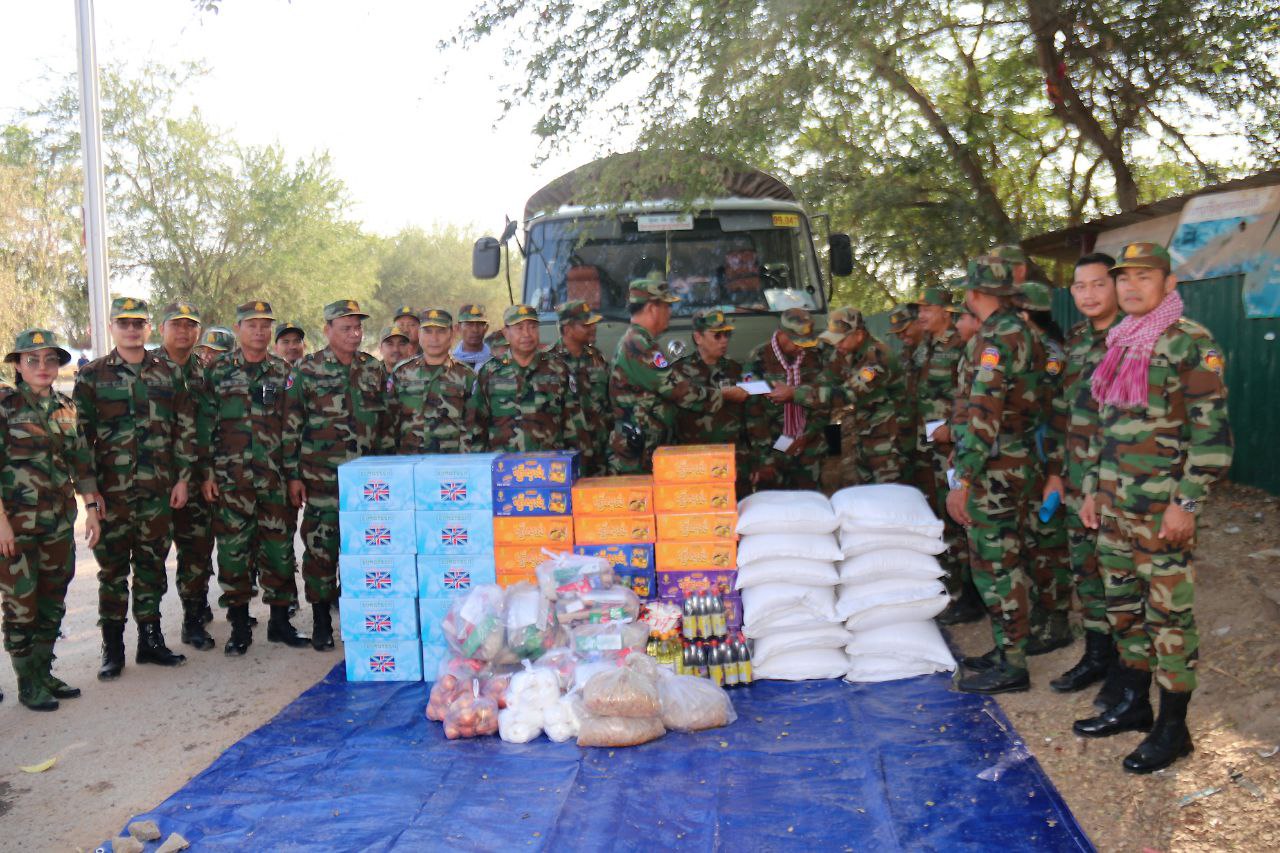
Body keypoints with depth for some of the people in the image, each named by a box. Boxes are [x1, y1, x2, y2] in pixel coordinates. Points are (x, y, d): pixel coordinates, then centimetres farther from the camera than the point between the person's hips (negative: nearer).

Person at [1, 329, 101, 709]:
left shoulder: (66, 407, 9)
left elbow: (81, 462, 12)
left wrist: (92, 508, 8)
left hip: (60, 521, 6)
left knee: (53, 601, 12)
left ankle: (44, 672, 26)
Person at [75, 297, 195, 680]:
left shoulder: (169, 373, 8)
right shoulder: (92, 375, 1)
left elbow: (185, 429, 8)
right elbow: (80, 435, -1)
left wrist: (182, 478, 1)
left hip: (159, 490, 2)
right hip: (111, 491, -2)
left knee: (152, 564, 10)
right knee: (112, 568, 5)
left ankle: (150, 640, 21)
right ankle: (112, 648, 15)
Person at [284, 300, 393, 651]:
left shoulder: (374, 369, 10)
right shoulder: (307, 370, 0)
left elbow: (385, 424, 14)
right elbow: (291, 426, -1)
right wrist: (293, 475, -4)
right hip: (321, 477, -3)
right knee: (320, 546, 1)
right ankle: (321, 619, 12)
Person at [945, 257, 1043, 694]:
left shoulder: (996, 336, -19)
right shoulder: (1020, 328, 11)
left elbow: (983, 414, -25)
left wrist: (963, 480, -26)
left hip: (995, 468, -10)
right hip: (1017, 462, 10)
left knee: (995, 564, -3)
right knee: (1003, 560, 17)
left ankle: (1011, 666, 5)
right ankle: (1007, 650, 27)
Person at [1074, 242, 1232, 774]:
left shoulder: (1191, 344, -11)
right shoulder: (1118, 345, 12)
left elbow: (1213, 432, -14)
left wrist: (1187, 503, -17)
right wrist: (1092, 487, 15)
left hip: (1163, 506, -7)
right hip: (1114, 503, 7)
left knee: (1168, 614, 2)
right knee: (1123, 607, 16)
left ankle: (1172, 728, 14)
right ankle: (1133, 704, 31)